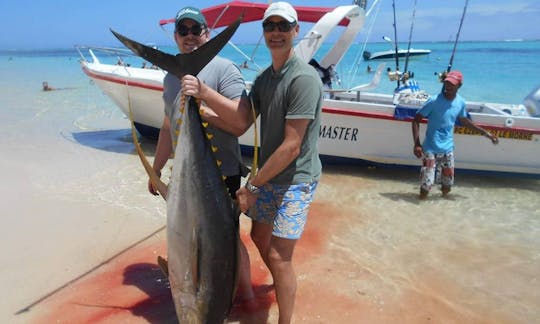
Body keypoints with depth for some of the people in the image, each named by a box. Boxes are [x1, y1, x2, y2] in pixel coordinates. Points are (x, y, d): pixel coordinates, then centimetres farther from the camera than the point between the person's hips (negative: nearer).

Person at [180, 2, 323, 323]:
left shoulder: (304, 78, -19)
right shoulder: (264, 78, 7)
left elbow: (291, 147, -22)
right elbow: (240, 121, -6)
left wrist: (252, 185, -16)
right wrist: (204, 92, -19)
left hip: (296, 180, -8)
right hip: (268, 176, 9)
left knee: (278, 257, -6)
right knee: (260, 238, 22)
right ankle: (283, 288, 48)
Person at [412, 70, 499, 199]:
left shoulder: (461, 102, 0)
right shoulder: (434, 101, -15)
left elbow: (464, 120, 19)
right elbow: (416, 120, -10)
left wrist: (485, 133, 22)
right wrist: (417, 144, -18)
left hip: (448, 150, 5)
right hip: (430, 149, -4)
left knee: (446, 189, 10)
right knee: (426, 187, -9)